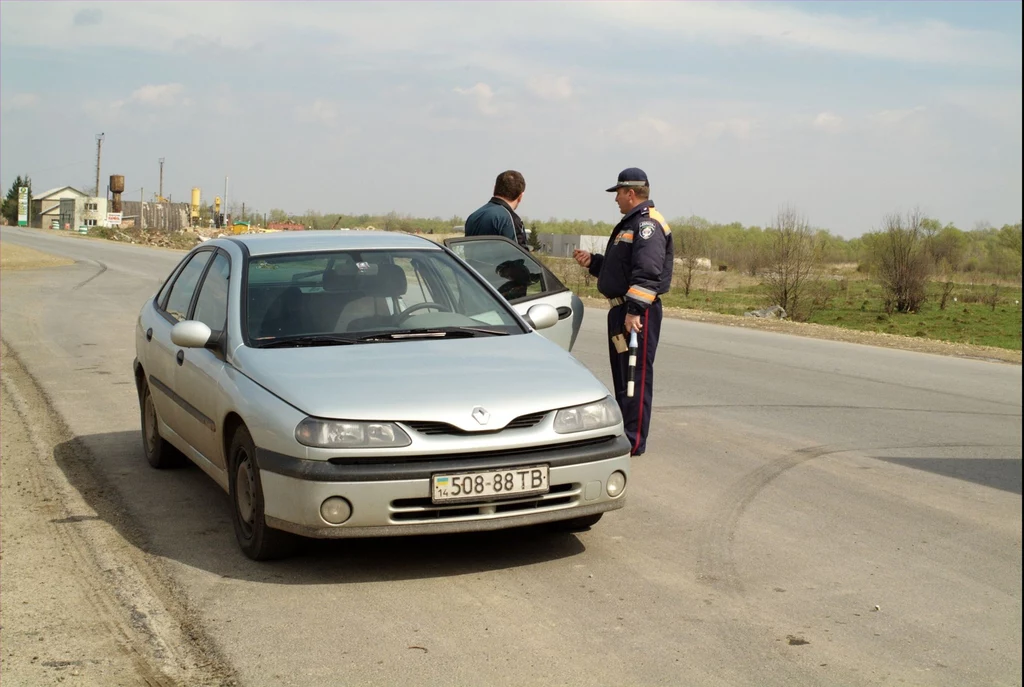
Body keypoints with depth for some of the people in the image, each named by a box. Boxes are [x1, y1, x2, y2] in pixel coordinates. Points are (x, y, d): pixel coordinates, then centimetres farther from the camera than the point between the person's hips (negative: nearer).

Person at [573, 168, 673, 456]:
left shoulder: (648, 225, -15)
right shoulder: (631, 223, 20)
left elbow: (647, 272, -26)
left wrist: (635, 309, -31)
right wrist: (592, 262, 18)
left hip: (638, 313, -11)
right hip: (621, 309, 11)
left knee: (636, 375, -7)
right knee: (621, 372, 18)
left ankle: (634, 442, -4)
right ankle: (624, 430, 29)